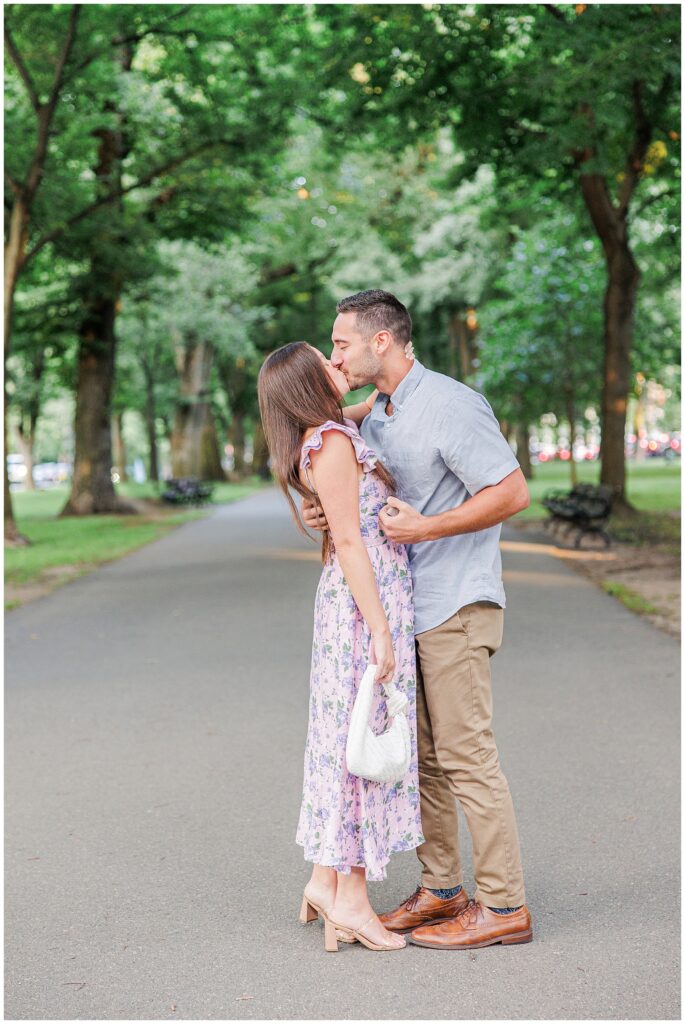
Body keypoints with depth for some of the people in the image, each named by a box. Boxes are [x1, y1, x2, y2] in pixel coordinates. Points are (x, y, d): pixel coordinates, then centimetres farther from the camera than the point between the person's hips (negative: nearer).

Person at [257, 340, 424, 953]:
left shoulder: (332, 435, 12)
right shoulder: (332, 442, -15)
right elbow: (349, 542, -19)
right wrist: (380, 631, -20)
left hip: (370, 596, 9)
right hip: (366, 602, -9)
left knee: (346, 733, 12)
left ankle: (325, 879, 19)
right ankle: (350, 897, 2)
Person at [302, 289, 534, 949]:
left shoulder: (450, 405, -14)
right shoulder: (377, 416, 14)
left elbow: (512, 493, -17)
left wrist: (426, 527, -20)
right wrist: (316, 510, -2)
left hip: (456, 608, -9)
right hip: (406, 609, 9)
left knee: (466, 757, -6)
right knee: (419, 756, 11)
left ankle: (503, 906, 2)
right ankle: (441, 889, 21)